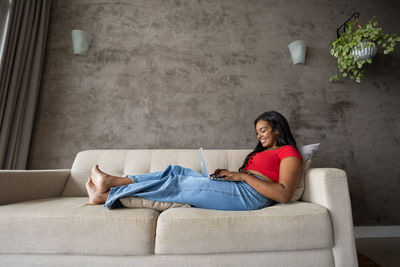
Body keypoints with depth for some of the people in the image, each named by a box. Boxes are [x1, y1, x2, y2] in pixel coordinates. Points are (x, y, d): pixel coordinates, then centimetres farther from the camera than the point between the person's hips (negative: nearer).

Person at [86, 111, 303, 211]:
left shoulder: (289, 153, 1)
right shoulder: (263, 151, 28)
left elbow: (285, 195, -14)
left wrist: (242, 175, -15)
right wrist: (227, 174, 2)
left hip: (251, 194, -8)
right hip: (239, 188, 8)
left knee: (179, 184, -14)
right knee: (177, 172, -2)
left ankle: (106, 196, -3)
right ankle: (111, 181, 1)